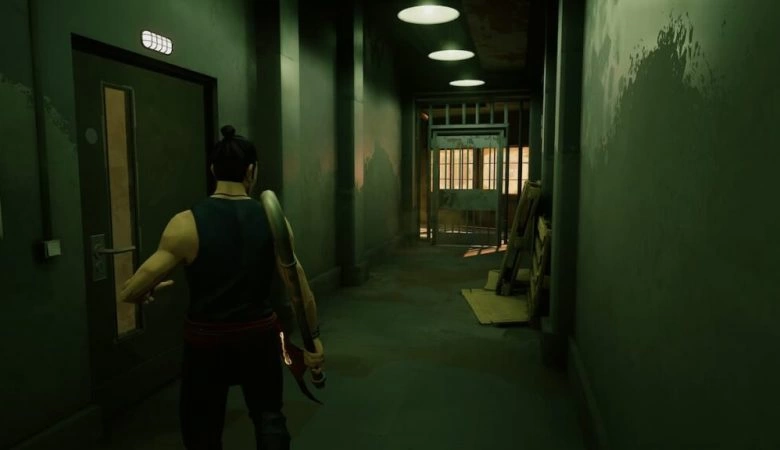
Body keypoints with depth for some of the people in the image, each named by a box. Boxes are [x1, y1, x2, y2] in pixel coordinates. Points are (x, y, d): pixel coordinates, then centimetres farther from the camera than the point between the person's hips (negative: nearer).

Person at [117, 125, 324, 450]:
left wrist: (147, 294, 10)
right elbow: (301, 293, -5)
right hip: (259, 335, 2)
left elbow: (129, 293, -13)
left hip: (206, 341, -1)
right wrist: (313, 337, 8)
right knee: (269, 419, 22)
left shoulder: (187, 224, -14)